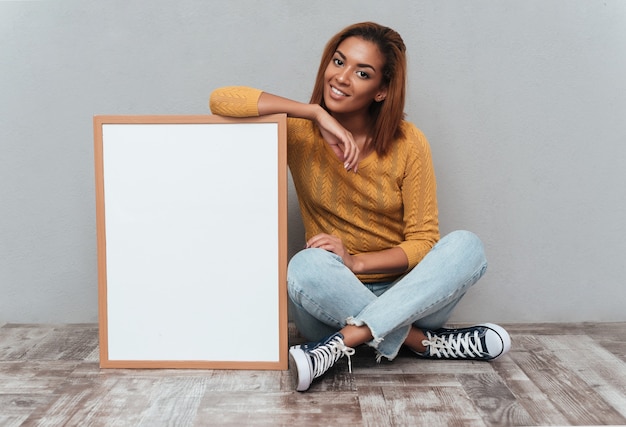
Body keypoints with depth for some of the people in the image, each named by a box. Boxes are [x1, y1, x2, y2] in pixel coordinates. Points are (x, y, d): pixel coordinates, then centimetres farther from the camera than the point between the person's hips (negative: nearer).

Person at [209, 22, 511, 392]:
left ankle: (344, 342, -30)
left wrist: (355, 261, -22)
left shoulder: (408, 143, -6)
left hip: (406, 297, 1)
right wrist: (316, 112, -23)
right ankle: (423, 342, -20)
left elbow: (423, 242, -5)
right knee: (307, 266, -33)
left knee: (466, 245, -26)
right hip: (332, 301, -1)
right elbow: (220, 100, -17)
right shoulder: (301, 133, -4)